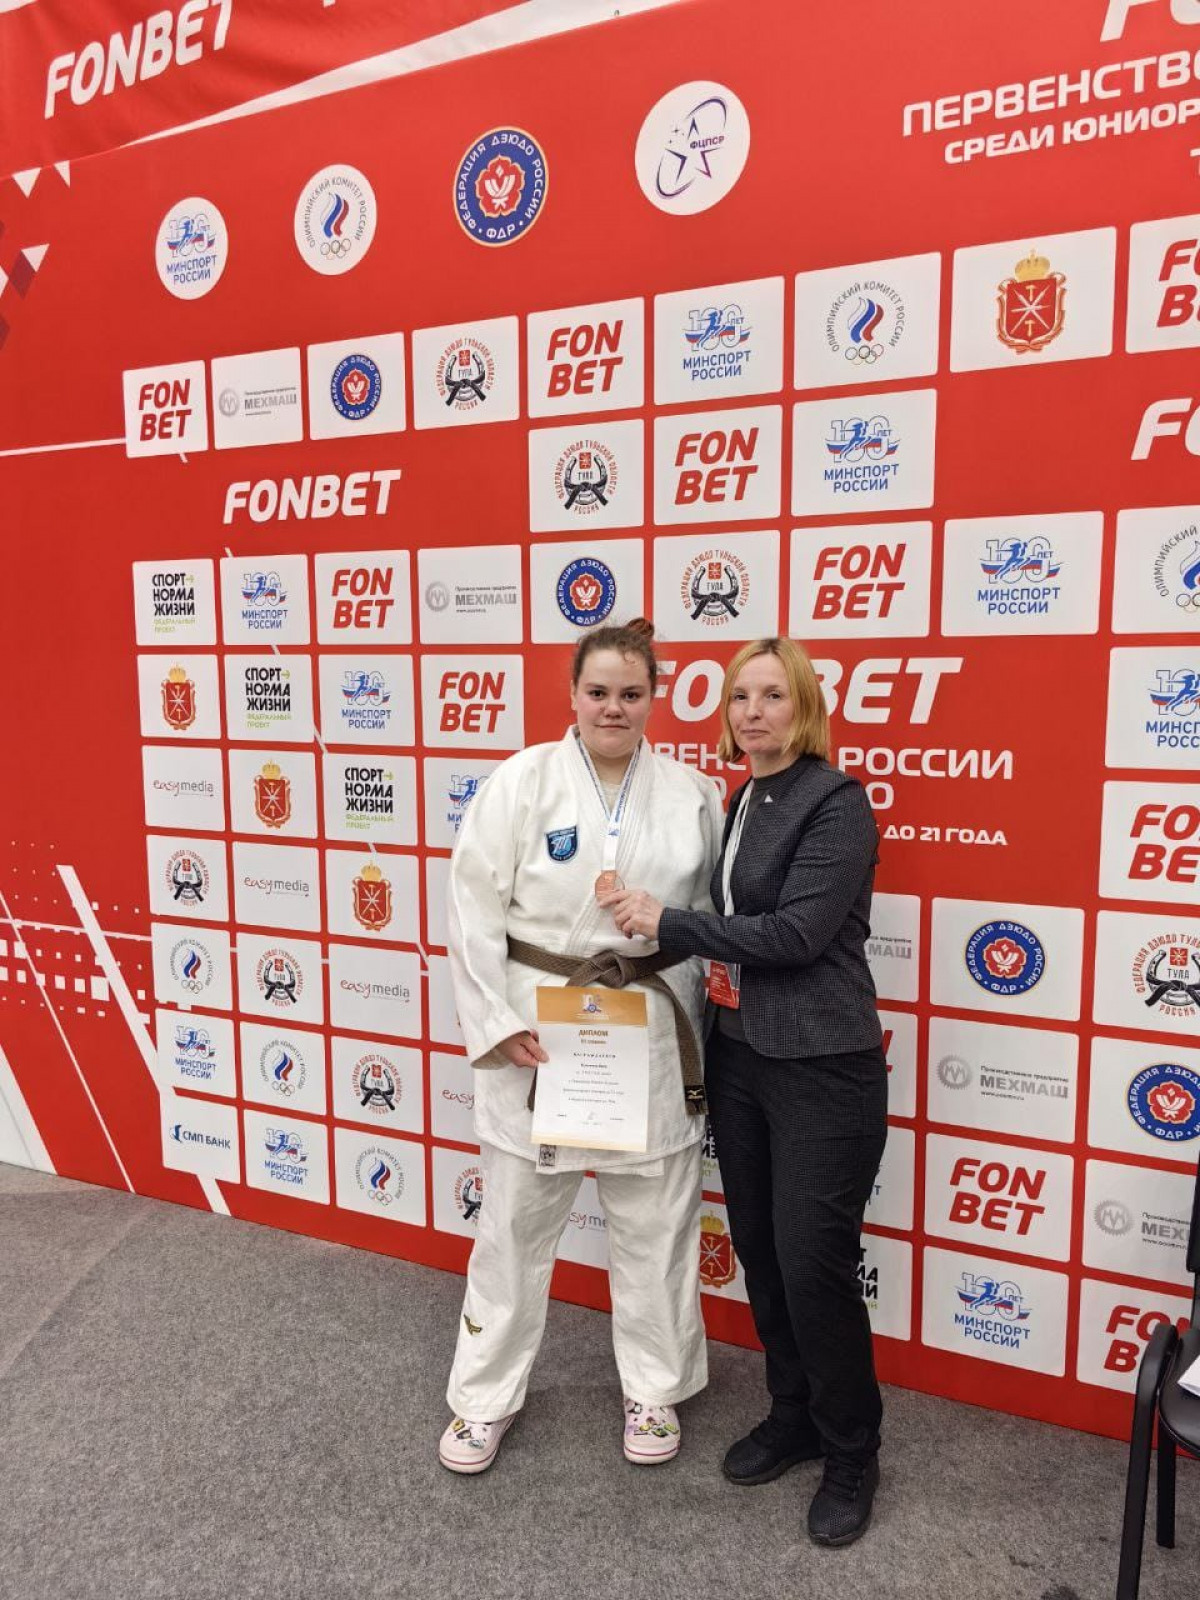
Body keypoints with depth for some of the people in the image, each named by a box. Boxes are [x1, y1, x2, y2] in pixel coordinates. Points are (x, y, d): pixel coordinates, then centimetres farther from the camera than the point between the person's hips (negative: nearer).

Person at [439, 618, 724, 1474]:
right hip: (537, 1027, -1)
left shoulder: (692, 794, 0)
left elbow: (713, 915, 5)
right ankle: (485, 1396, 34)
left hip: (651, 1034, 2)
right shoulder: (523, 780, -7)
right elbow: (474, 909, -7)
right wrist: (498, 1023, -11)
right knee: (516, 1221, 13)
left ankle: (654, 1390, 38)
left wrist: (693, 1026, 1)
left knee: (655, 1223, 15)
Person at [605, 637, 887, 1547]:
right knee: (759, 1252, 15)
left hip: (822, 1068, -7)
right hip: (739, 1055, 7)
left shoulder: (835, 801, -13)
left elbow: (798, 933, -21)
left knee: (813, 1263, 1)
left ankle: (852, 1453, 25)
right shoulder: (741, 801, 10)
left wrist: (668, 924, -17)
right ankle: (793, 1416, 37)